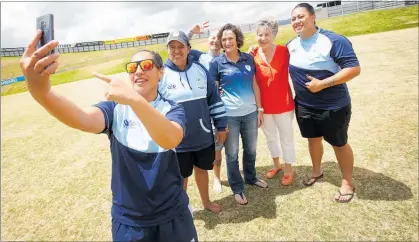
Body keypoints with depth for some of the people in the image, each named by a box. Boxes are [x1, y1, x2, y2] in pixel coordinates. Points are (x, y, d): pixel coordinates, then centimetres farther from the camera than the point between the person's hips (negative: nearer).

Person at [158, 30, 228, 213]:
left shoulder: (200, 70, -1)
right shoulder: (161, 74, -10)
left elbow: (214, 99, 5)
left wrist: (221, 127, 5)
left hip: (204, 136, 3)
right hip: (178, 141, -3)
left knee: (202, 169, 22)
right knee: (182, 177, 15)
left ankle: (206, 201, 46)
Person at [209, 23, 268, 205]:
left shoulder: (248, 59, 3)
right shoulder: (216, 63, -5)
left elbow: (255, 85, 8)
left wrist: (260, 109, 6)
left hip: (250, 113, 3)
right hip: (229, 115, -3)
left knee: (251, 150, 18)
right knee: (232, 154, 9)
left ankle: (251, 177, 43)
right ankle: (237, 188, 27)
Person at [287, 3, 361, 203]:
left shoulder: (333, 41, -17)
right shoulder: (291, 45, 2)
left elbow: (354, 69, -21)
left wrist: (322, 84, -26)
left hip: (333, 106, -5)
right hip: (303, 105, 5)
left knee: (339, 143, 9)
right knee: (313, 139, 19)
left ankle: (347, 182, 29)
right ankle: (317, 171, 43)